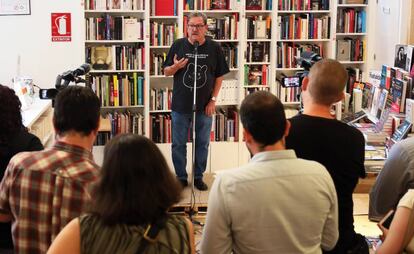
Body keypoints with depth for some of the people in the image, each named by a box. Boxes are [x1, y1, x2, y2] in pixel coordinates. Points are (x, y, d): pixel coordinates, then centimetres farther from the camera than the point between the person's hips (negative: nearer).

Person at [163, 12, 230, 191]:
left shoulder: (214, 48, -2)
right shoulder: (178, 45, -2)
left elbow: (219, 76, 3)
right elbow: (166, 72, 4)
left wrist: (213, 100, -3)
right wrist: (176, 66, -18)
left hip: (204, 106, 0)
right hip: (180, 105, 0)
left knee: (202, 144, 11)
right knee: (178, 144, 8)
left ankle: (198, 176, 26)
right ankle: (181, 177, 23)